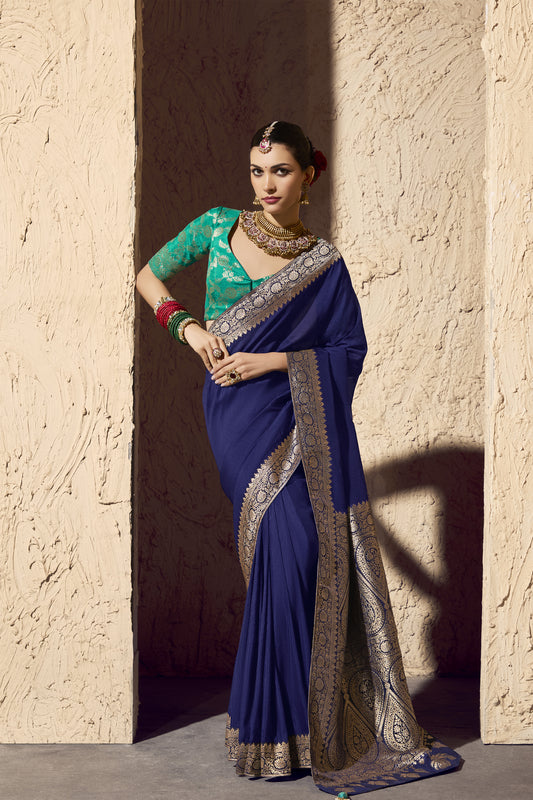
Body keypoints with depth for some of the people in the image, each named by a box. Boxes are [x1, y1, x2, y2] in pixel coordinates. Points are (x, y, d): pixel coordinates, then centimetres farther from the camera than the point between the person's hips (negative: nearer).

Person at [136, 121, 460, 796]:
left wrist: (273, 360, -9)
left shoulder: (324, 263, 6)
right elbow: (149, 276, 15)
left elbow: (351, 350, 3)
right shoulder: (218, 228, 7)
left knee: (315, 550, -7)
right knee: (288, 541, -14)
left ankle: (276, 724, 8)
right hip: (238, 413, -1)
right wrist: (187, 325, -2)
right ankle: (280, 732, -2)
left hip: (300, 412, 1)